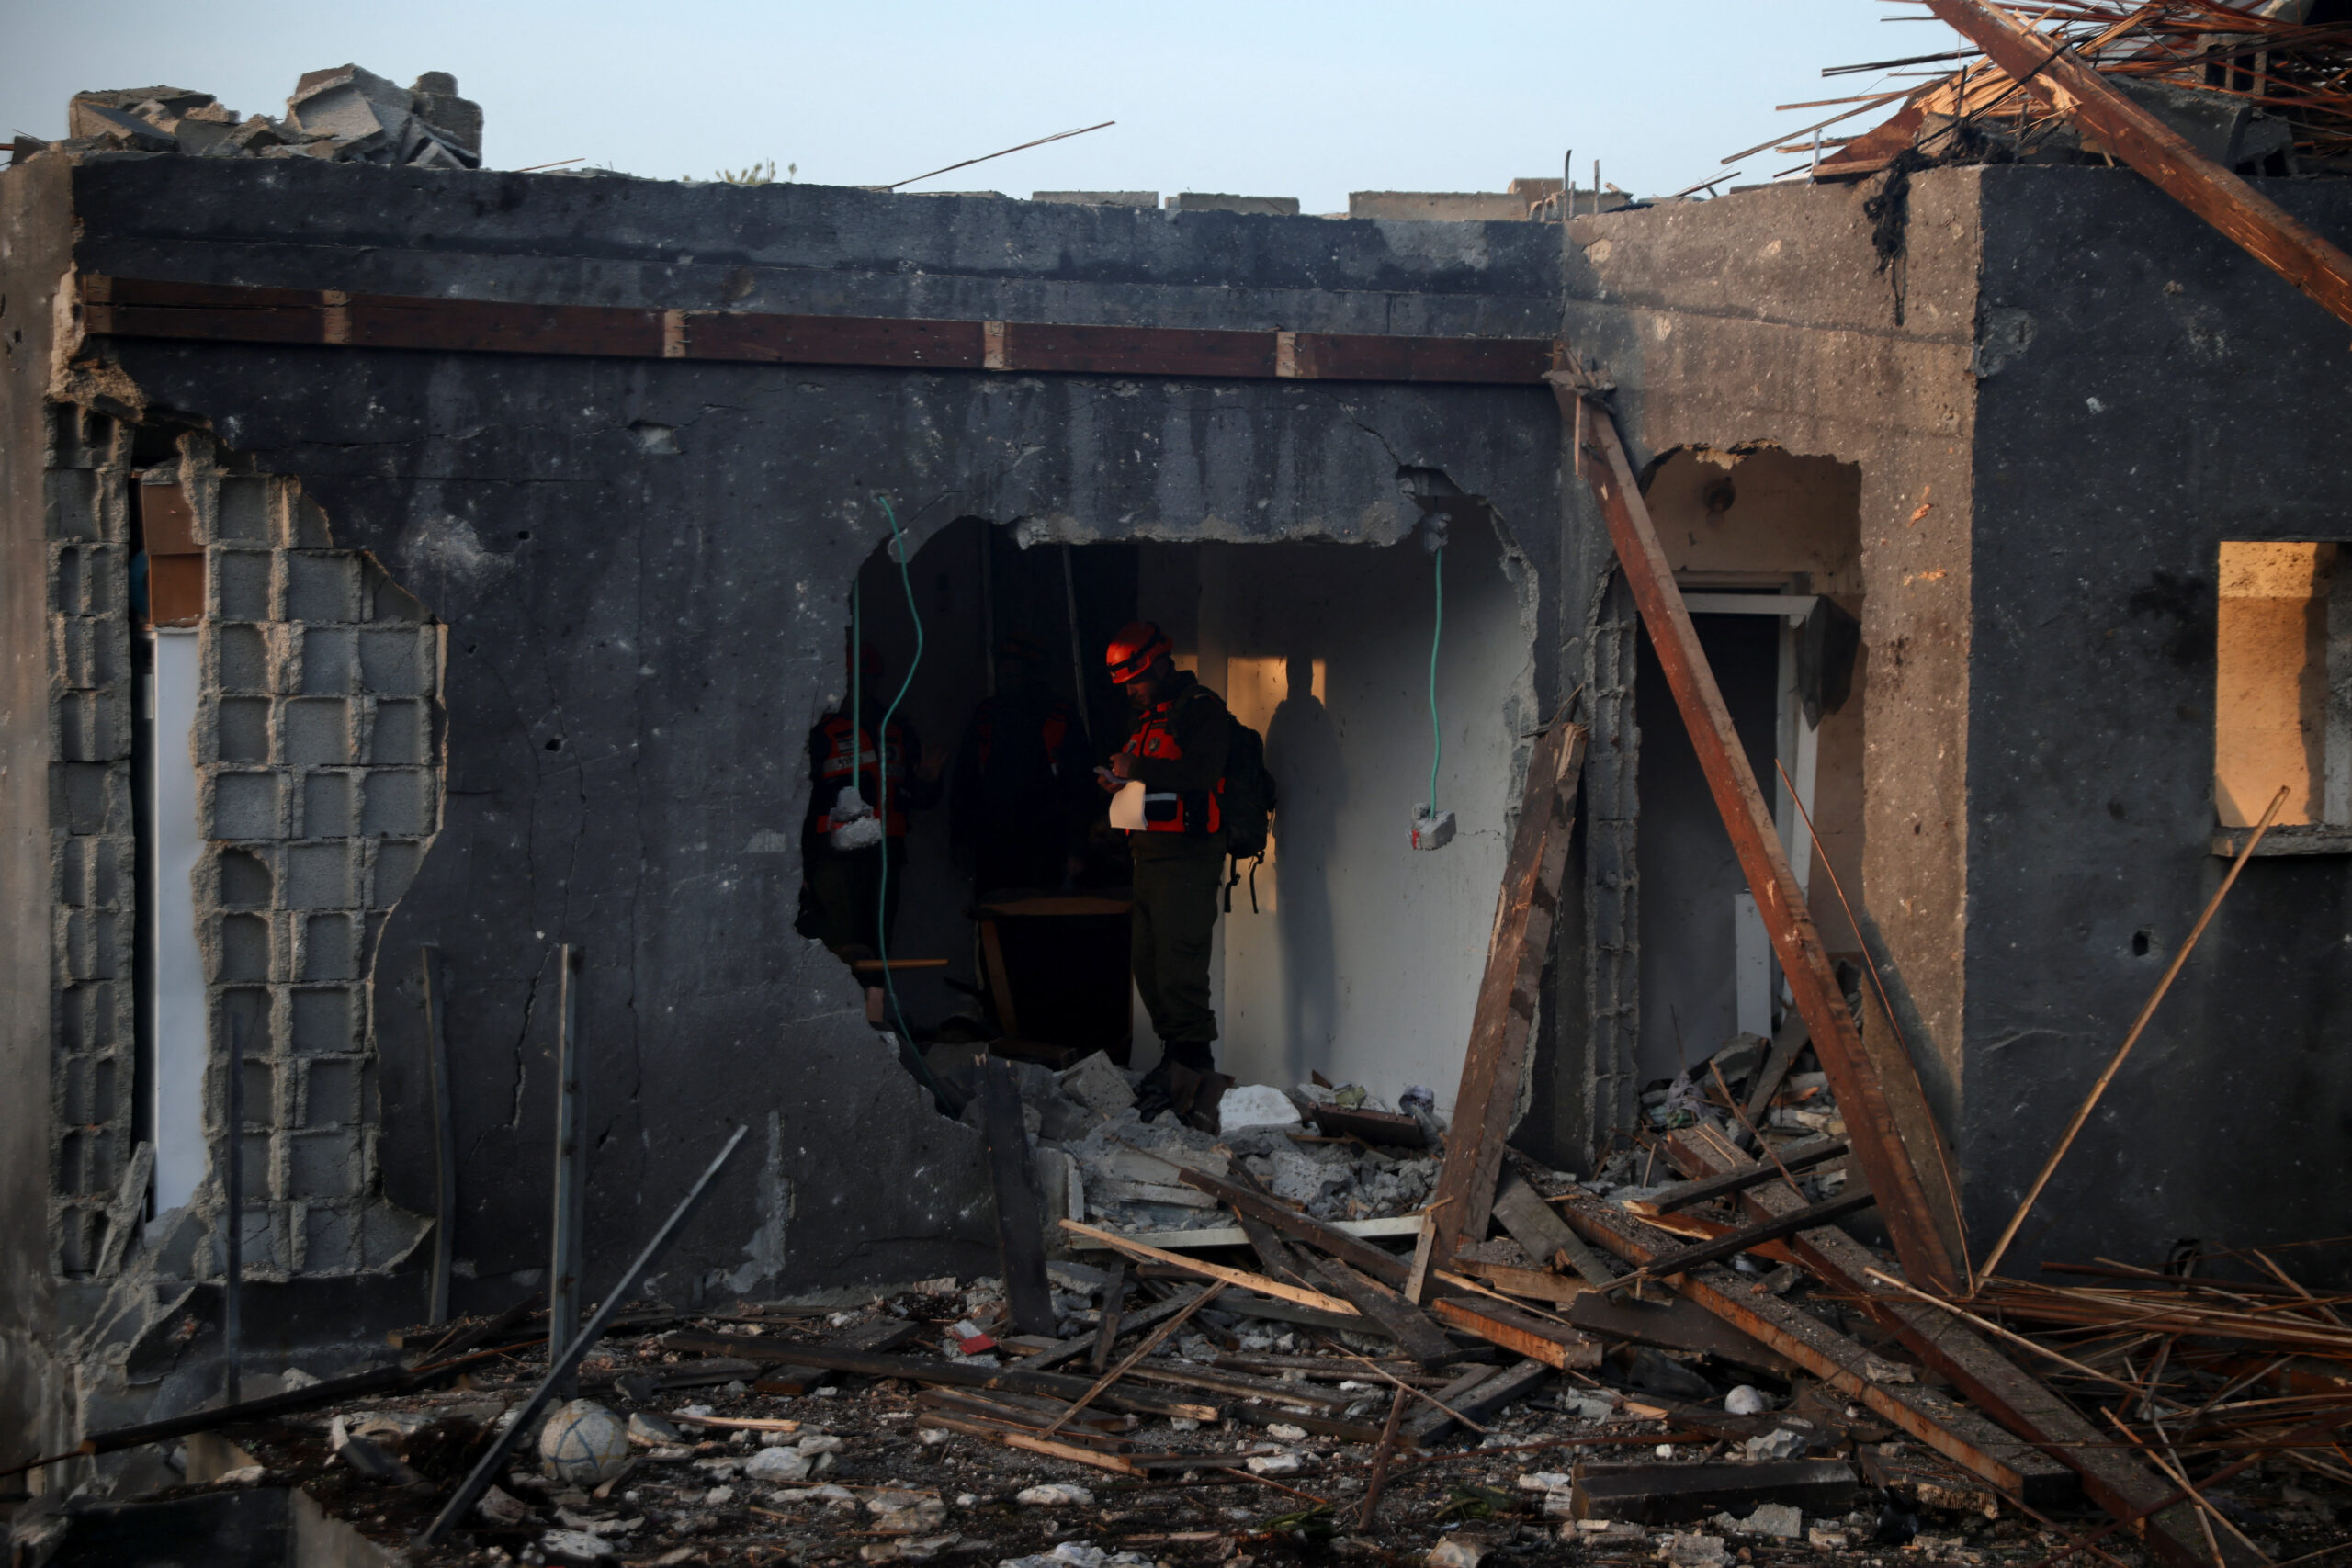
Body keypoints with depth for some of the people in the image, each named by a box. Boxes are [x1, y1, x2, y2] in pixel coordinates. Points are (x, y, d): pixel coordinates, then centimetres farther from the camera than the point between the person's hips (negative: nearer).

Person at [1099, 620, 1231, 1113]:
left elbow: (1202, 771, -22)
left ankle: (1189, 1060, -11)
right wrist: (1118, 782, 10)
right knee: (1147, 961, 7)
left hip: (1187, 855, -9)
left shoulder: (1201, 708, -6)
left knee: (1178, 961, -13)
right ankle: (1176, 1051, 13)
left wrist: (1138, 768, -19)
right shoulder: (1148, 717, 22)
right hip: (1151, 853, 9)